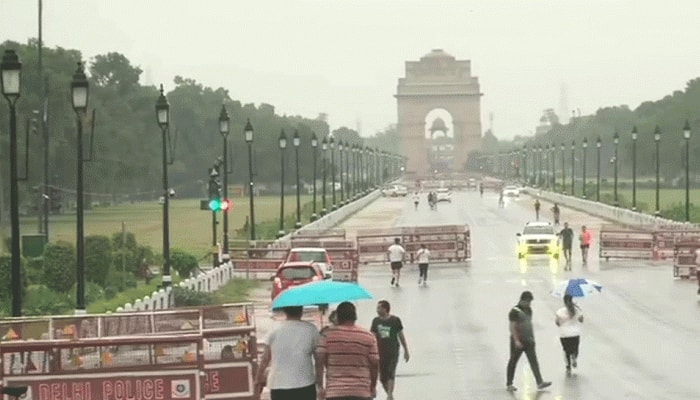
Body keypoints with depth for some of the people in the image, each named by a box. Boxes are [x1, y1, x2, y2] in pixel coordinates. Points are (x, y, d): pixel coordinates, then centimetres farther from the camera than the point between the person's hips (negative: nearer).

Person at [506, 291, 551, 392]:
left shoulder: (529, 310, 12)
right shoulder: (515, 311, -13)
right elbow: (512, 327, -18)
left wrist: (532, 337, 19)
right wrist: (516, 341, -24)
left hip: (528, 341, 7)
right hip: (518, 342, -7)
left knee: (534, 361, -3)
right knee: (513, 362, 4)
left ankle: (540, 382, -9)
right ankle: (509, 384, 13)